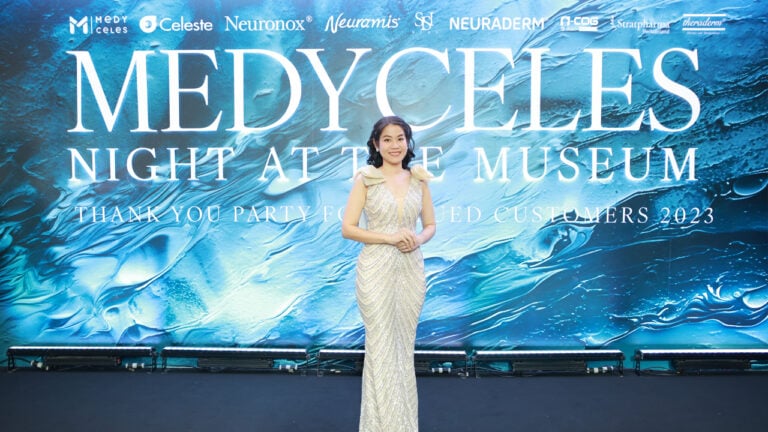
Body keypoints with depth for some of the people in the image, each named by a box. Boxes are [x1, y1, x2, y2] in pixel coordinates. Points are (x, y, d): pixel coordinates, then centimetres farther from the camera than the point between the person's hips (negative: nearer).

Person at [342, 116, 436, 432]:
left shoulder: (419, 180, 6)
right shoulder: (365, 179, -4)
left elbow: (430, 225, 12)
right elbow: (348, 228, -7)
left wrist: (418, 239, -10)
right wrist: (389, 237, -16)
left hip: (411, 269, 4)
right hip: (376, 269, -3)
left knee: (404, 346, 12)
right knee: (381, 347, 1)